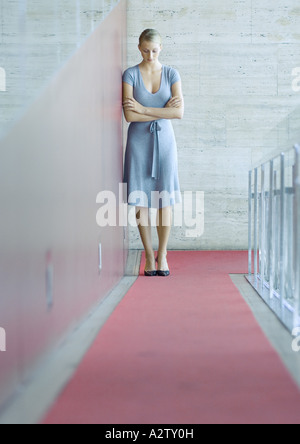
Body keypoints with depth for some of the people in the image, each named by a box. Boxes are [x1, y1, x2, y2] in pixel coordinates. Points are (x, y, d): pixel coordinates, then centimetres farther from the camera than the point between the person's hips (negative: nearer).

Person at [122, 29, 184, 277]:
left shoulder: (171, 74, 3)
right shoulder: (130, 75, -2)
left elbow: (179, 112, -8)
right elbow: (130, 115, -12)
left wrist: (143, 109, -11)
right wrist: (163, 111, -10)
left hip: (164, 139, 1)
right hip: (139, 140, -1)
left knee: (165, 199, -2)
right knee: (141, 200, -2)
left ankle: (162, 255, 9)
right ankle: (149, 257, 7)